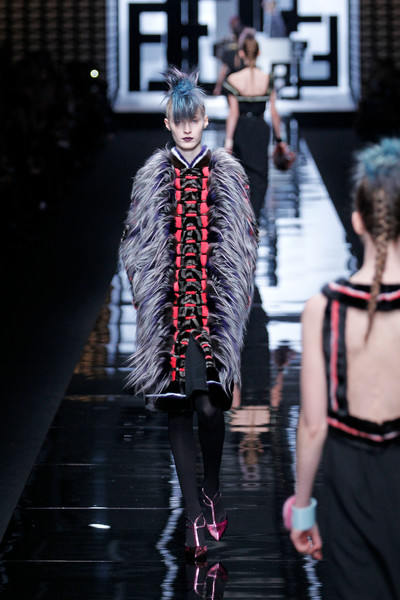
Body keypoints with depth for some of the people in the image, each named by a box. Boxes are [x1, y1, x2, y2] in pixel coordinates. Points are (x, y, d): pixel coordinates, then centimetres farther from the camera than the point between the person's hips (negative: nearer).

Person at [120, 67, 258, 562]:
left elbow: (245, 243, 9)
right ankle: (194, 512, 4)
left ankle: (212, 490, 15)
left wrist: (239, 298, 3)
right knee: (177, 408, 0)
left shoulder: (228, 175, 7)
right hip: (167, 306, 1)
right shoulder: (151, 178, 8)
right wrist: (143, 296, 4)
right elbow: (137, 244, 11)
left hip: (216, 303, -1)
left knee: (210, 404, -10)